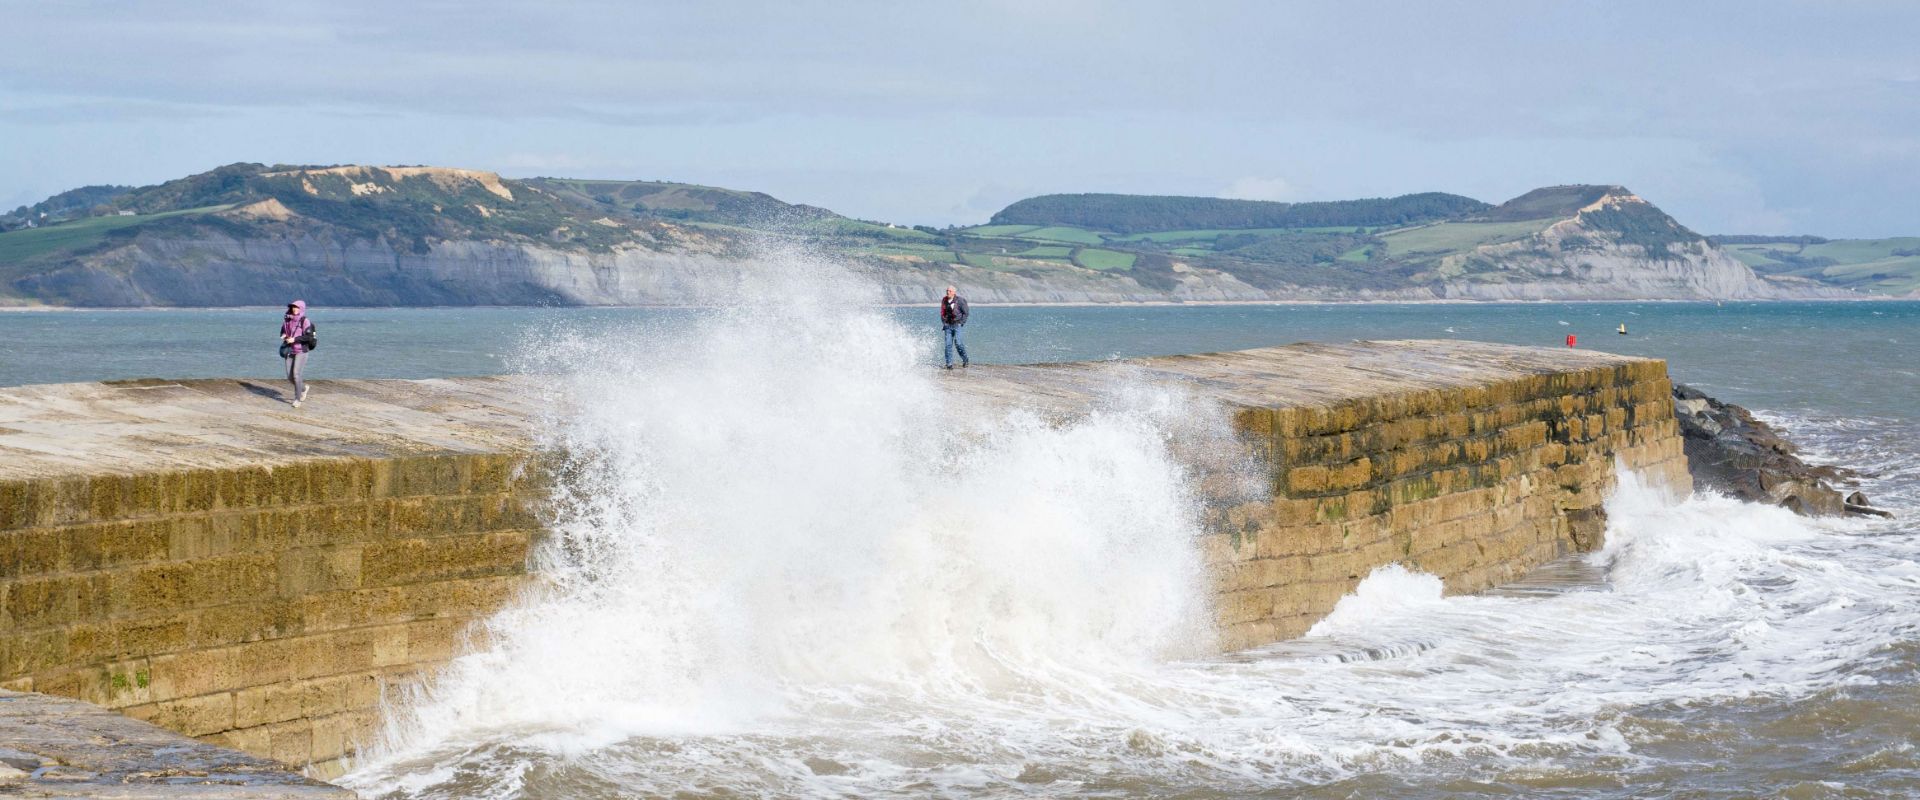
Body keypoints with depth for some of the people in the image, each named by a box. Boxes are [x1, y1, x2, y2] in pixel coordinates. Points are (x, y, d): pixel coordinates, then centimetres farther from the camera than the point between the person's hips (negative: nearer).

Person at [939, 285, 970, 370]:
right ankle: (949, 364, -2)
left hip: (957, 324, -4)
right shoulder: (944, 301, 8)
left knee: (958, 343, -11)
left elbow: (965, 312, -1)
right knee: (948, 344, -4)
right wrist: (943, 323, 12)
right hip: (948, 325, 4)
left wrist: (962, 323, -7)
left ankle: (965, 360, 10)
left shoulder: (959, 301, -6)